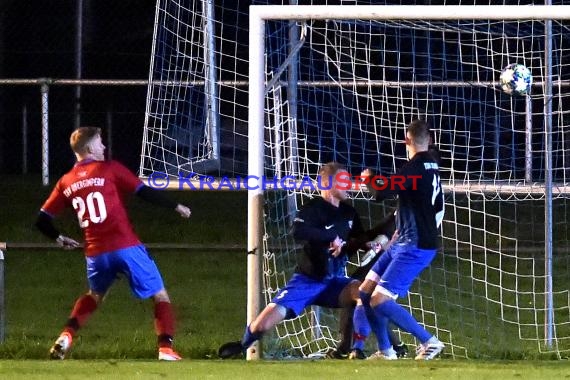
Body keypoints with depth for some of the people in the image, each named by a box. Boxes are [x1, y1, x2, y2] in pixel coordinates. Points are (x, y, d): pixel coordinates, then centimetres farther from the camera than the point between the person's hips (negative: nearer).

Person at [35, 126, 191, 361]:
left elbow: (41, 221, 12)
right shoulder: (109, 169, 0)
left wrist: (59, 239, 31)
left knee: (94, 295, 32)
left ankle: (66, 336, 15)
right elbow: (145, 192, -3)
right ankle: (165, 348, -10)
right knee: (160, 295, 6)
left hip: (95, 253, 4)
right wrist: (176, 207, 9)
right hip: (127, 248, -4)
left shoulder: (66, 183, 11)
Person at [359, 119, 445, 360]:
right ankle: (385, 351, 12)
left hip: (415, 247, -10)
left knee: (379, 301, -15)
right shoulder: (432, 165, 11)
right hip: (404, 243, 10)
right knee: (365, 293, 10)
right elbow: (438, 209, 23)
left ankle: (429, 342, -11)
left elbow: (381, 192, -22)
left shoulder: (415, 166, -18)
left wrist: (368, 178, -2)